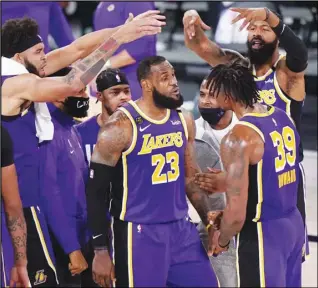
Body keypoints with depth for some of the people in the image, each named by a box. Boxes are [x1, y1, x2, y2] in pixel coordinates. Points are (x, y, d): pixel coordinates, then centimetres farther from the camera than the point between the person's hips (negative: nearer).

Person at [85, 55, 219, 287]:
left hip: (181, 228, 6)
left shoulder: (184, 121, 6)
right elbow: (96, 191, -10)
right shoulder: (121, 127, -13)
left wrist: (207, 216, 6)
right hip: (140, 233, -6)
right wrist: (101, 250, -12)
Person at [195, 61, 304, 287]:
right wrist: (225, 182, 23)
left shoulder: (239, 138, -22)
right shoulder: (283, 117, 3)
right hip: (293, 223, 8)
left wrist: (221, 239, -4)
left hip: (263, 233, -8)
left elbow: (236, 213, -23)